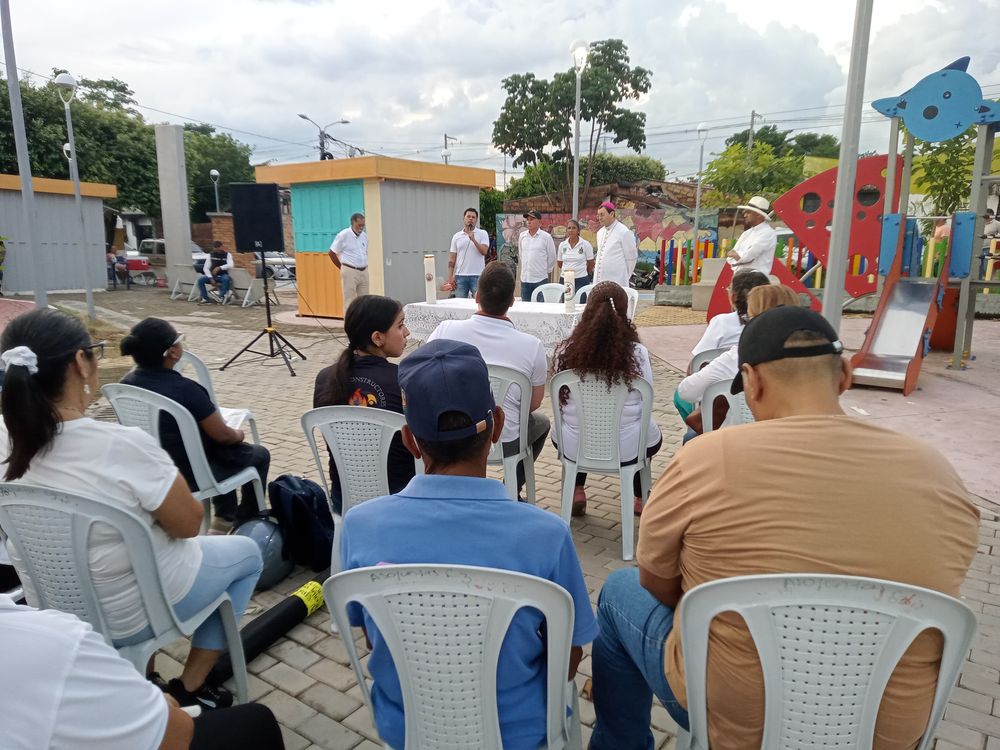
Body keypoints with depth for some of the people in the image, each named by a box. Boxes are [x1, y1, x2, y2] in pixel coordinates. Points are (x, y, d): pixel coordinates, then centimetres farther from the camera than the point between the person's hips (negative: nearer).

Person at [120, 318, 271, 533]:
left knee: (223, 448, 32)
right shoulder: (185, 389, -30)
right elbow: (222, 435, -20)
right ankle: (246, 521, 33)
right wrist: (239, 435, 3)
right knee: (259, 454, 18)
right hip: (191, 473, -7)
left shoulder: (127, 383, -8)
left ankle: (225, 517, 37)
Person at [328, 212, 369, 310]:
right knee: (350, 301, -2)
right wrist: (342, 268, 0)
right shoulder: (343, 235, -8)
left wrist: (364, 267, 12)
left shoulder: (364, 236, 9)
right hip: (350, 271, -6)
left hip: (364, 271, 6)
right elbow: (332, 253, -4)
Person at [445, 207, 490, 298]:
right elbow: (452, 259, 8)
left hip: (477, 276, -2)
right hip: (460, 276, 2)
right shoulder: (457, 236, 10)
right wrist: (450, 277, 0)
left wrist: (473, 239, -20)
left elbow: (484, 251, -11)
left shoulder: (482, 234, 3)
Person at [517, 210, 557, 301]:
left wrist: (546, 270, 8)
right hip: (525, 279, 4)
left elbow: (552, 258, 2)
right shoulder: (522, 235, 6)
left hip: (540, 280, -4)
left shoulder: (546, 237, -6)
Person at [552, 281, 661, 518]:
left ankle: (577, 492, 29)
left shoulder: (566, 351, -12)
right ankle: (641, 499, 39)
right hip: (626, 449, -1)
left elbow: (559, 405, 0)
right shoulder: (638, 354, -15)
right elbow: (645, 406, -3)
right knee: (652, 433, 34)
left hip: (574, 446, 1)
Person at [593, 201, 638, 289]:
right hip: (598, 281, 7)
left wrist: (624, 277, 4)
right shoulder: (600, 232, 15)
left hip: (616, 282, -7)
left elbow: (631, 258, -3)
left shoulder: (624, 232, -8)